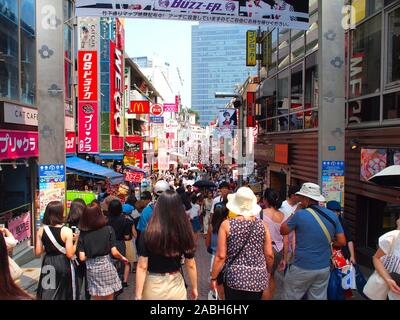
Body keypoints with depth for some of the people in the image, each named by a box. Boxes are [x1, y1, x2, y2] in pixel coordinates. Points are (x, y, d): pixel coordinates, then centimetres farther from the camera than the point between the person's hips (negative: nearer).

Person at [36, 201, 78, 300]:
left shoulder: (41, 230, -4)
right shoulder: (67, 231, -17)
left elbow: (38, 252, 1)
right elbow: (70, 254, -17)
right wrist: (76, 241, -5)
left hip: (48, 264, 4)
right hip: (63, 265, -4)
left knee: (48, 293, 16)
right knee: (65, 293, 13)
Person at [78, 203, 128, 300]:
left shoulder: (82, 233, -4)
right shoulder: (108, 229, -8)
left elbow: (82, 258, -6)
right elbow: (114, 252, -11)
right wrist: (122, 258, 8)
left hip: (91, 269, 1)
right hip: (106, 266, -1)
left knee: (96, 297, 15)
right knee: (108, 297, 13)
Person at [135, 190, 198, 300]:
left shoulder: (148, 234, -19)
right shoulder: (185, 234, -13)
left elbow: (142, 267, -15)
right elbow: (191, 265, -4)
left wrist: (138, 295, -6)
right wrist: (194, 288, 10)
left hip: (153, 286, 0)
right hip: (176, 285, 1)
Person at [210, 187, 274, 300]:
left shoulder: (226, 225, -9)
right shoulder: (262, 225, -3)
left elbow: (221, 256, -9)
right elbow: (269, 255, 1)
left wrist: (213, 278, 2)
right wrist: (268, 272, 19)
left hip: (234, 277, -2)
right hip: (258, 278, 2)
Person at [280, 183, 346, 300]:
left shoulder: (300, 215, -15)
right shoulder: (332, 215, -2)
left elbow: (283, 231, 0)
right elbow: (342, 242, 4)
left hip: (302, 268, -4)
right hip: (324, 268, 5)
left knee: (290, 297, 12)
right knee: (319, 297, 16)